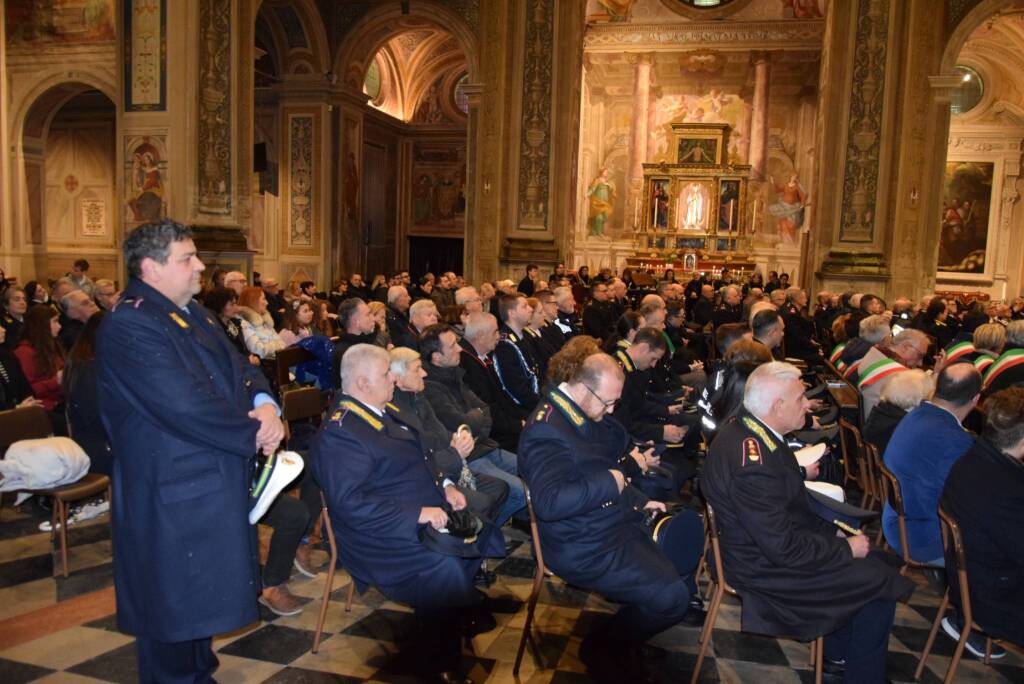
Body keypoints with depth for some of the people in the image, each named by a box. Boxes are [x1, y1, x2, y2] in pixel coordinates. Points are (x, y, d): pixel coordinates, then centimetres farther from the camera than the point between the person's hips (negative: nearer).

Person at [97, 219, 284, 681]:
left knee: (202, 593, 24)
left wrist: (265, 403, -14)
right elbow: (187, 406, -29)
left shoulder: (191, 312, 11)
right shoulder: (129, 326, -21)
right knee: (173, 601, 7)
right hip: (170, 496, -10)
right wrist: (255, 432, -17)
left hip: (214, 483, 10)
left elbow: (238, 368, 8)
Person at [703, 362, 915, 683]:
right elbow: (783, 549, -26)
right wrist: (846, 548, -14)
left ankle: (838, 654, 33)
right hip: (767, 568, -10)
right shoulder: (755, 465, -34)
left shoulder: (740, 428, -3)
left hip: (770, 539, 10)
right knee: (881, 584, -5)